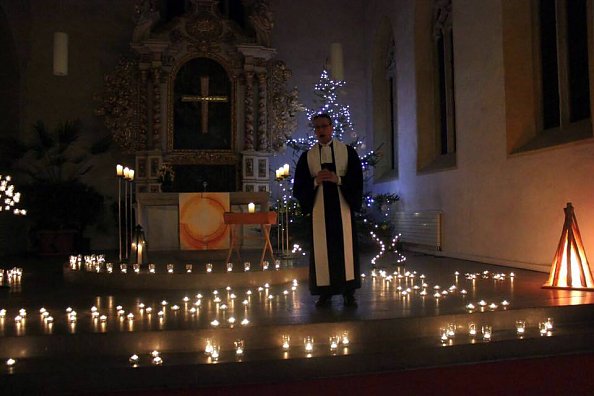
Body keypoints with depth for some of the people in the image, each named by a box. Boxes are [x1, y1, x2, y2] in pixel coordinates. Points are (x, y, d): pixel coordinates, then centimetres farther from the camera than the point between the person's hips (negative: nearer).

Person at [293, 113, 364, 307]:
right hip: (319, 209, 1)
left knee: (346, 247, 0)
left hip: (342, 207, -1)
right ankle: (326, 293, 9)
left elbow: (357, 180, 1)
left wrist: (338, 179, -14)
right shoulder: (307, 156, 9)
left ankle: (348, 293, 8)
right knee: (322, 250, 2)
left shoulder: (347, 151, 6)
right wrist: (315, 181, -12)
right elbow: (298, 187, 6)